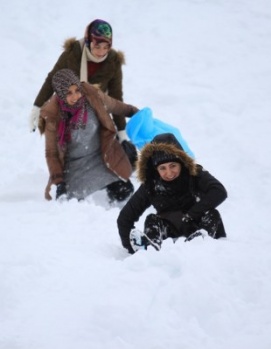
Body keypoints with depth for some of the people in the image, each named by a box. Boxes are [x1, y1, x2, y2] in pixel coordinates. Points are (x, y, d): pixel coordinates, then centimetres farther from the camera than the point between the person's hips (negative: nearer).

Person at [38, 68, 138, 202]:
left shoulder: (92, 96, -20)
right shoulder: (52, 116, -23)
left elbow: (115, 106, 4)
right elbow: (51, 152, -11)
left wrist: (132, 112, 20)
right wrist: (57, 180, -16)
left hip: (102, 157, 2)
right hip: (74, 165, -2)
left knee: (123, 192, -6)